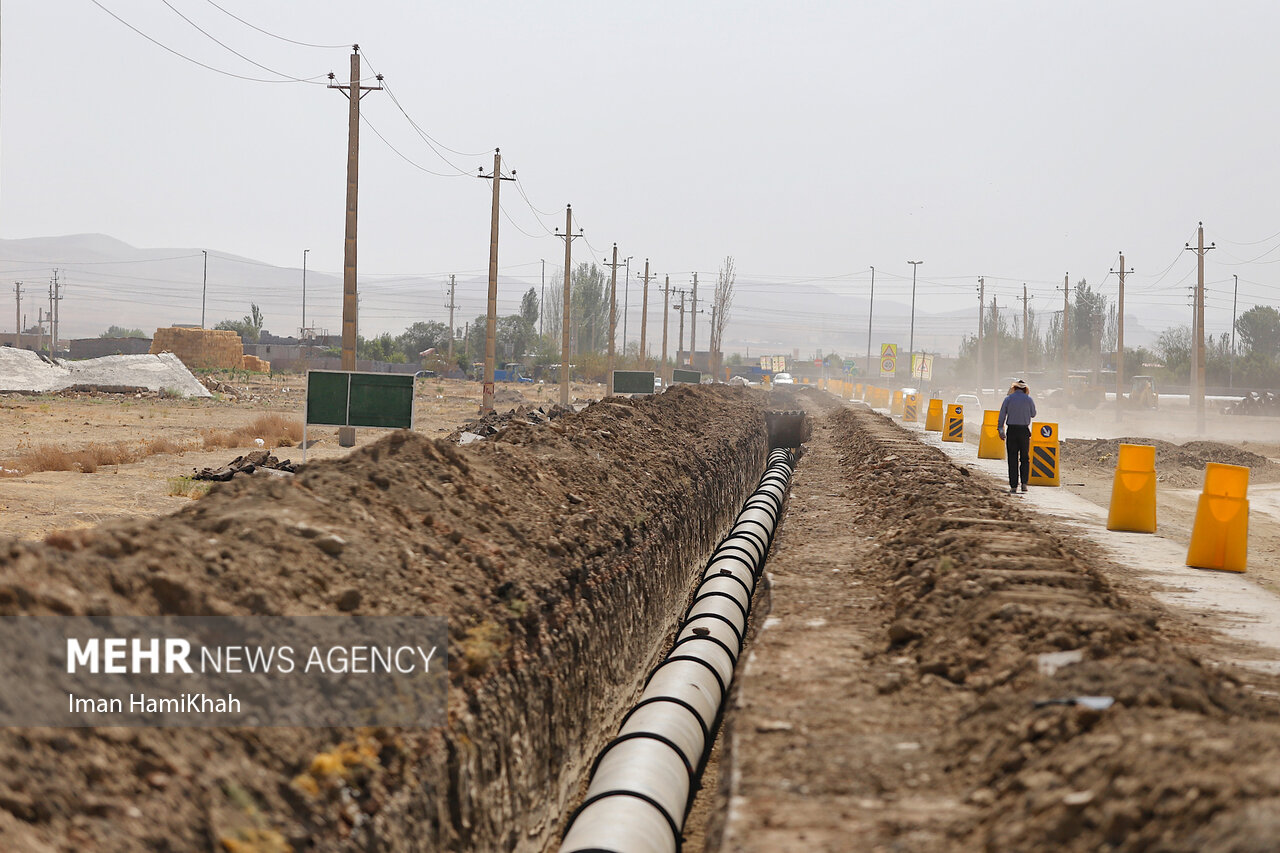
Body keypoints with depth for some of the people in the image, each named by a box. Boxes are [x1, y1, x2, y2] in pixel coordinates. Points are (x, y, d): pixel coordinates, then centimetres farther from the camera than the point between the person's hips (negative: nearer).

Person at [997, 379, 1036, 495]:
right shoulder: (1028, 399, 1)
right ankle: (1024, 482, -3)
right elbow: (1033, 415, 13)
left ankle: (1013, 486, 1)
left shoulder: (1008, 399, 2)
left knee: (1012, 459, 3)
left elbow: (1002, 416, 1)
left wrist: (1000, 430, 6)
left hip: (1012, 430, 0)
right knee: (1025, 458, 11)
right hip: (1024, 430, 0)